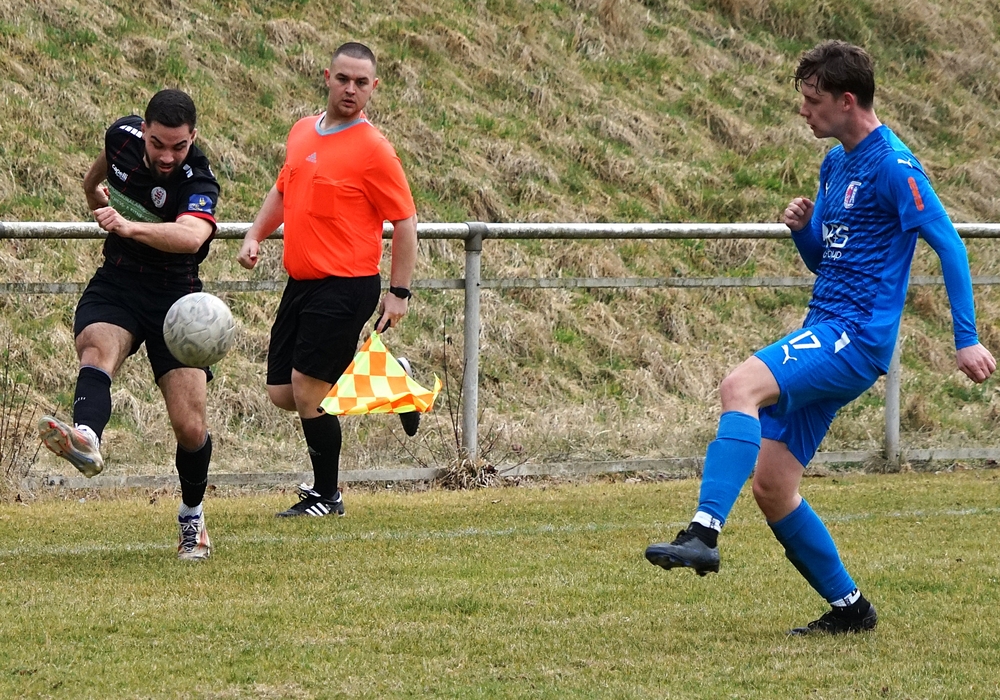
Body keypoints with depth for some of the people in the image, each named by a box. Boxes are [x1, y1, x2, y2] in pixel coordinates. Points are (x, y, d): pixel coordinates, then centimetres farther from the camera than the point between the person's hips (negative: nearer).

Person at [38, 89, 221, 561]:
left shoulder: (198, 183, -22)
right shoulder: (123, 137, -7)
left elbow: (191, 237, -45)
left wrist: (129, 226, -57)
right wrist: (94, 189, 37)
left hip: (174, 299, -3)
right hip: (114, 287, 3)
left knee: (190, 427, -9)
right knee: (96, 346, -33)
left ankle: (193, 517, 19)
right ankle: (85, 439, -64)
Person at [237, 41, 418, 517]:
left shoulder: (373, 150, -10)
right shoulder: (302, 132, 11)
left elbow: (405, 221, -8)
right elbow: (283, 190, 26)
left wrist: (399, 292, -13)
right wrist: (255, 236, 10)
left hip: (346, 286, -8)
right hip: (301, 282, 8)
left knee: (307, 390, -10)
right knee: (281, 394, 7)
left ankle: (326, 496, 5)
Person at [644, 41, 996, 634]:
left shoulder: (893, 167, -10)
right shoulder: (835, 165, 17)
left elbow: (950, 246, -12)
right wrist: (802, 228, 4)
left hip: (856, 337, -9)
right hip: (826, 334, 9)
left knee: (741, 386, -31)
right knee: (770, 486, 5)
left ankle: (705, 534, -39)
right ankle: (848, 608, 16)